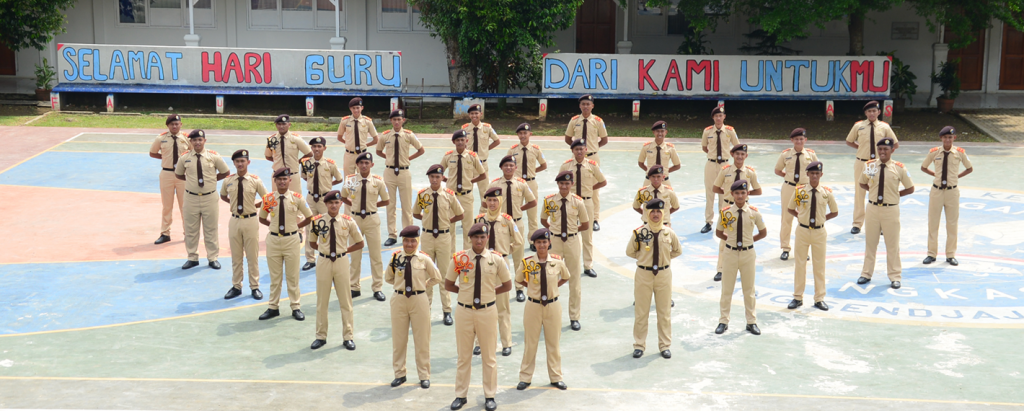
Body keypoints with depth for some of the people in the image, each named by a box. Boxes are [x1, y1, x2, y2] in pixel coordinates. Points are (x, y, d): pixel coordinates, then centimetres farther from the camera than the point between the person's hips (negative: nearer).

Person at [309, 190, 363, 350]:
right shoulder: (317, 221, -4)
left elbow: (360, 243, 5)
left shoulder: (348, 221, -5)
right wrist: (324, 250, 0)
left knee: (345, 300, 5)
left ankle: (348, 337, 13)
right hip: (323, 262, 0)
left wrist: (344, 250, -2)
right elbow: (312, 243, 11)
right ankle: (321, 336, 18)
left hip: (342, 261, 0)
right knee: (322, 301, 8)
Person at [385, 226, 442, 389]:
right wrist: (401, 284, 7)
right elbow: (388, 277, 13)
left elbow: (436, 278, 7)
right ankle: (399, 374, 21)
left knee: (422, 339, 6)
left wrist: (423, 286, 3)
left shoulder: (424, 259, -6)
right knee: (398, 338, 9)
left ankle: (424, 375, 16)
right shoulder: (396, 258, -2)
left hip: (419, 300, -1)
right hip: (399, 300, 2)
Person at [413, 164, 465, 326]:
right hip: (427, 236, 1)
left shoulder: (449, 195, -4)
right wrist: (428, 219, 2)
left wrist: (446, 221, 0)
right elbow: (415, 213, 13)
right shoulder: (422, 195, -1)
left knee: (445, 273, 4)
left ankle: (447, 311, 8)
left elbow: (459, 215, 8)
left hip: (444, 236, -1)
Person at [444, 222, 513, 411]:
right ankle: (461, 395, 21)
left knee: (489, 356, 9)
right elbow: (448, 284, 6)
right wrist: (465, 291, -2)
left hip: (487, 311, 0)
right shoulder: (459, 259, -5)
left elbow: (507, 285, 6)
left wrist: (490, 292, -2)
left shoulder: (496, 259, -4)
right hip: (465, 311, 0)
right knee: (463, 356, 10)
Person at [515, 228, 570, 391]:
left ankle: (555, 377, 23)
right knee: (530, 343, 8)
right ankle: (525, 378, 19)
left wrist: (554, 286, 4)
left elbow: (566, 277, 14)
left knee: (553, 342, 11)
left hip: (553, 306, 1)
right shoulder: (527, 263, -8)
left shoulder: (557, 262, -6)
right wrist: (531, 287, 1)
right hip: (533, 306, -1)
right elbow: (518, 280, 9)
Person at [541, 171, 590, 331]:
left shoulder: (578, 202, -6)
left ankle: (574, 317, 17)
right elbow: (543, 220, 13)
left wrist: (571, 230, 0)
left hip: (573, 241, 0)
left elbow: (586, 225, 4)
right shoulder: (549, 201, -3)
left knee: (574, 280, 7)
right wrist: (554, 230, 3)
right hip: (554, 241, 0)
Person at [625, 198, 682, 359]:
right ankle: (639, 345, 18)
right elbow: (630, 251, 5)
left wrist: (665, 257, 3)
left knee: (665, 311, 9)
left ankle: (665, 345, 21)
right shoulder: (639, 232, -8)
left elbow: (678, 250, 13)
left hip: (664, 274, 1)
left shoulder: (669, 233, -3)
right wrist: (644, 257, 1)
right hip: (643, 274, -1)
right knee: (641, 311, 6)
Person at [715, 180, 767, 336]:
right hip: (730, 253, 0)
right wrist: (731, 239, -1)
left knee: (749, 289, 11)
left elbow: (763, 233, 7)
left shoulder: (754, 212, -5)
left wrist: (748, 240, 2)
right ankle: (723, 321, 16)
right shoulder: (726, 212, -6)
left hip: (748, 253, 0)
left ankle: (751, 322, 20)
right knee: (727, 288, 7)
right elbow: (718, 232, 7)